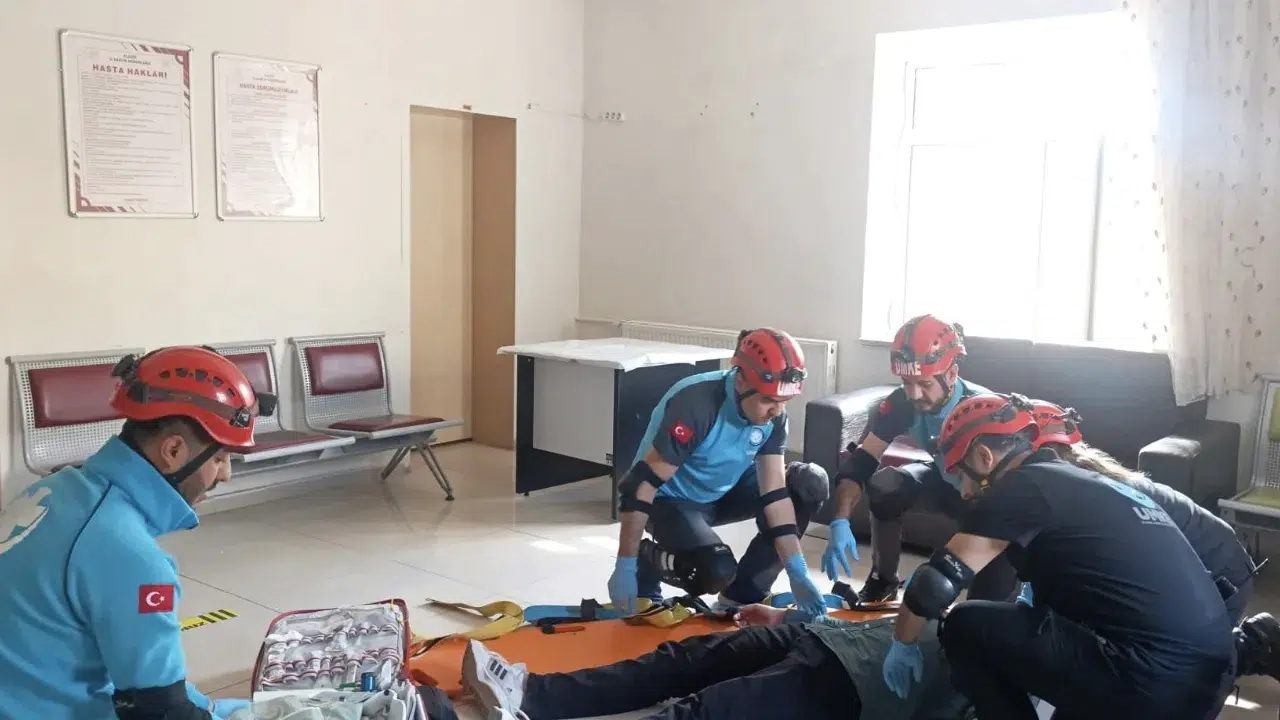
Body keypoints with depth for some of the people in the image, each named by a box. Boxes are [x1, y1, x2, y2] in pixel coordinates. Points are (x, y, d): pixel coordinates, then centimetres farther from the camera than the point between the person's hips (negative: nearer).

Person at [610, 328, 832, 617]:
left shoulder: (773, 415, -14)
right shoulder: (694, 405, -34)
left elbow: (775, 492, -14)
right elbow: (642, 485, -31)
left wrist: (798, 573, -19)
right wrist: (625, 567, -29)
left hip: (722, 493, 7)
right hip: (670, 500, -7)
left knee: (809, 483, -12)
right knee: (717, 571, -32)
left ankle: (743, 595, -2)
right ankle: (647, 563, 2)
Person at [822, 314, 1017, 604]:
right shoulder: (901, 403, -23)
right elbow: (859, 463, -21)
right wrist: (840, 522, -40)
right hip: (946, 481, 4)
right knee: (885, 484, -24)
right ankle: (883, 581, -3)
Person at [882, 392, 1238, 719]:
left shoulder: (1021, 487, -5)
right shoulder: (1079, 481, 21)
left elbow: (936, 583, -9)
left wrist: (903, 643, 9)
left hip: (1151, 682, -9)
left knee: (965, 627, 1)